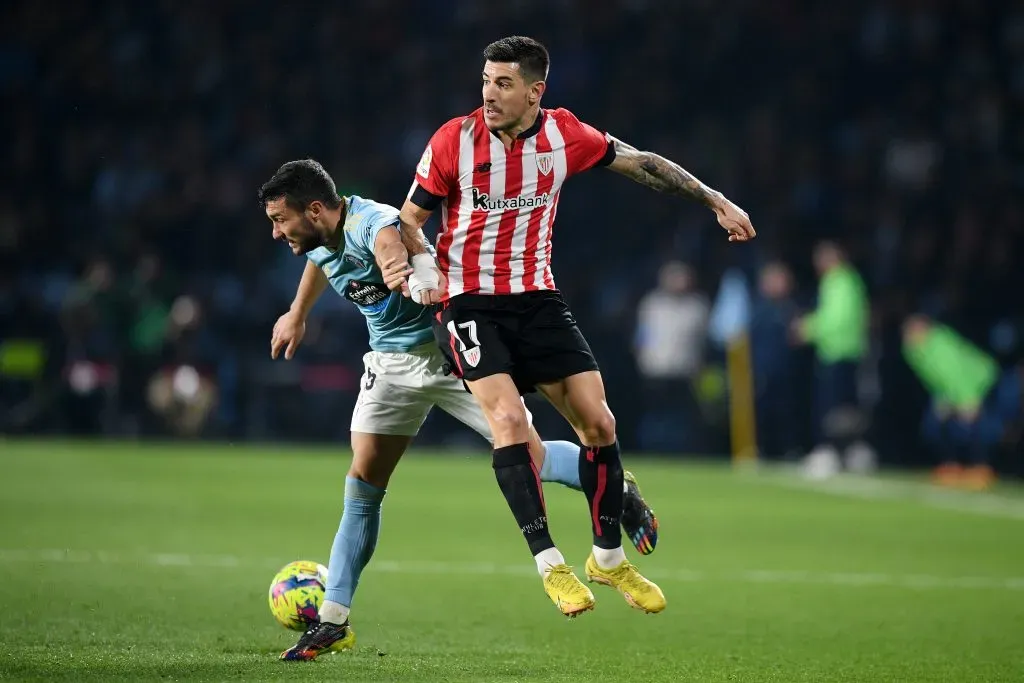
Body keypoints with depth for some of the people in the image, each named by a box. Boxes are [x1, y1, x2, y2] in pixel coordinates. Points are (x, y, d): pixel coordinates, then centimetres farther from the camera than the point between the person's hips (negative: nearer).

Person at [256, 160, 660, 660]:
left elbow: (391, 243, -53)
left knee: (529, 459, -10)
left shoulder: (371, 223, -29)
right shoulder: (316, 240, -3)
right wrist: (297, 315, 39)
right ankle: (332, 622, 1)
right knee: (362, 484, -3)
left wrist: (399, 266, -76)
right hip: (391, 364, 7)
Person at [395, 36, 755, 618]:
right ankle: (550, 563, -15)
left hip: (537, 299, 3)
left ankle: (609, 557, 13)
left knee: (597, 421, -6)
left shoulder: (563, 135, -3)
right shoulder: (454, 140, -10)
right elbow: (410, 218, 1)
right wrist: (422, 265, -20)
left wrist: (717, 202, 8)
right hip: (470, 303, -3)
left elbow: (640, 163, 10)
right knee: (509, 419, -24)